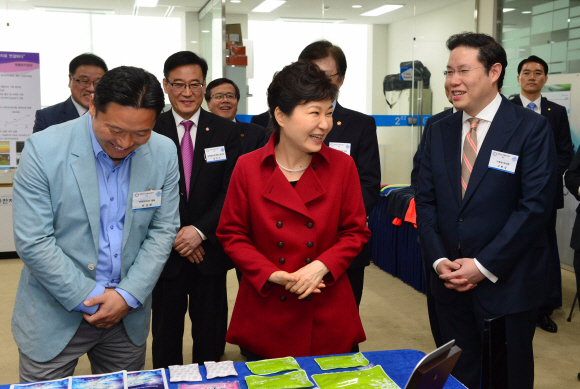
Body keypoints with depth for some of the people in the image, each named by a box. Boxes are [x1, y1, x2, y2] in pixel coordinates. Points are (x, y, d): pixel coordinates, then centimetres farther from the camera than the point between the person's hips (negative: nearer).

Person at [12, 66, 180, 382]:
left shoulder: (163, 153, -6)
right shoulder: (43, 149, -15)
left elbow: (162, 230, 0)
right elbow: (32, 241, -15)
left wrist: (129, 295, -10)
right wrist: (91, 298, -15)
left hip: (129, 312, 3)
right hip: (55, 314, -2)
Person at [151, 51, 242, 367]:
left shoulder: (226, 132, 2)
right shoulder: (151, 131, 0)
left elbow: (232, 190, -4)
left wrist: (201, 231, -15)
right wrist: (174, 235, -12)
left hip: (210, 250, 1)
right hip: (165, 251, 0)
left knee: (210, 335, 12)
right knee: (166, 333, 13)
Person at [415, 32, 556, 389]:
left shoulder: (531, 128, -8)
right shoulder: (440, 132, 7)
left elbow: (535, 205, -15)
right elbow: (426, 200, 6)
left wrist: (483, 265, -17)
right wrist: (439, 260, -7)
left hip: (507, 284, -4)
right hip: (450, 281, 4)